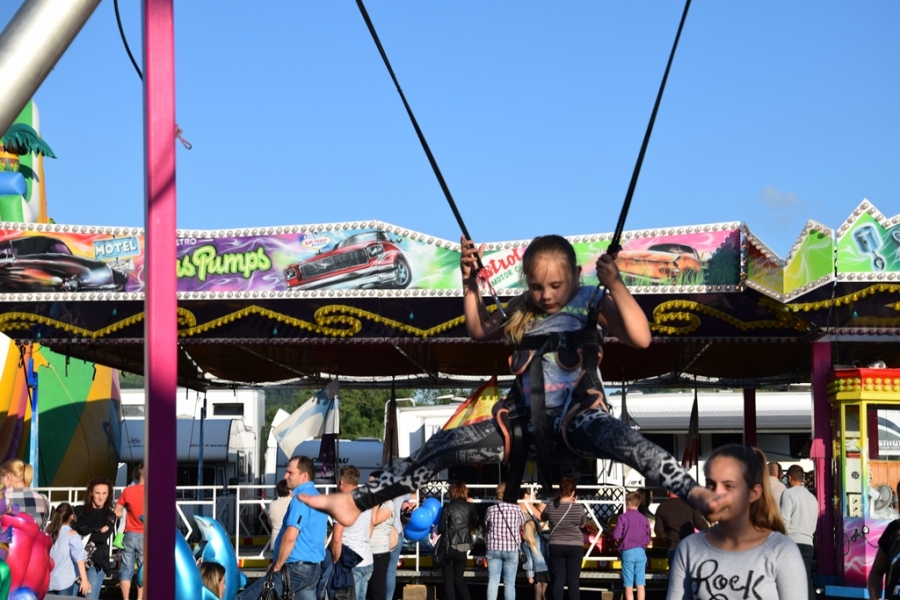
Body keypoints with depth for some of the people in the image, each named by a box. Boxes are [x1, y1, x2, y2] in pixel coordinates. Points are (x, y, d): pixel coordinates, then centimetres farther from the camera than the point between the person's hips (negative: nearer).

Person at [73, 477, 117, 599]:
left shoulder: (109, 515, 7)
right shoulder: (79, 510, 9)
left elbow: (104, 536, -7)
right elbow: (72, 529, -6)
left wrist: (82, 533, -9)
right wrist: (96, 531, -11)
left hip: (96, 561, -1)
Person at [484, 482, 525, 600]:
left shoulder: (491, 509, -2)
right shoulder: (517, 509, -5)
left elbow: (486, 527, 7)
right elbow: (523, 526, 9)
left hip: (493, 548, 1)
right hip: (511, 549, -1)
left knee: (493, 581, 5)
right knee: (509, 583, 4)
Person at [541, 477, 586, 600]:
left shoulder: (550, 506, -5)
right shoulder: (578, 508, -10)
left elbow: (542, 518, 16)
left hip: (556, 547, 2)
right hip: (575, 547, -2)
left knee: (558, 580, 5)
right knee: (573, 580, 2)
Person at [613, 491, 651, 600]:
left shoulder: (623, 517, -6)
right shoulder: (644, 519, 4)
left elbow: (616, 535, -10)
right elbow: (648, 539, 8)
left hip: (627, 552, -3)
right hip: (641, 552, 3)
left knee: (629, 585, 3)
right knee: (641, 584, 4)